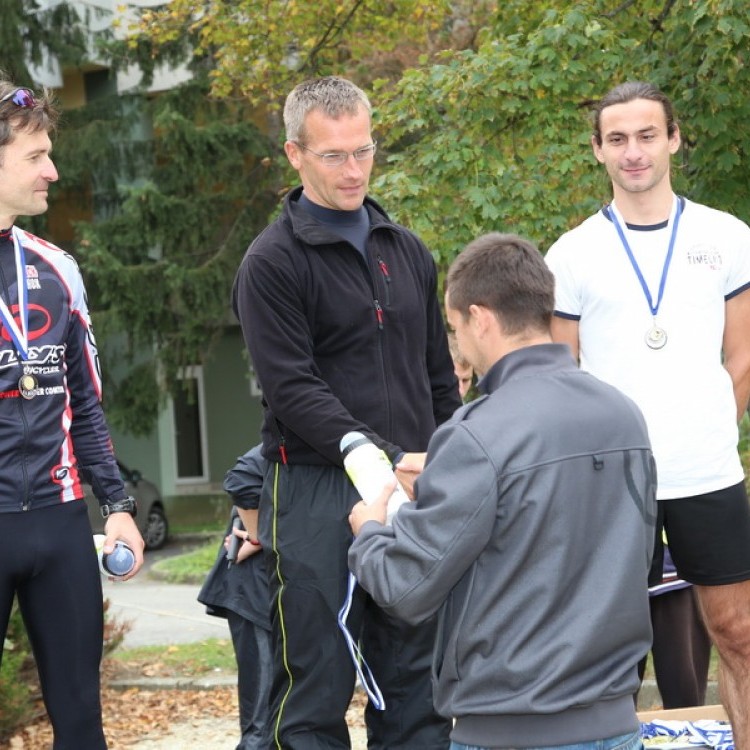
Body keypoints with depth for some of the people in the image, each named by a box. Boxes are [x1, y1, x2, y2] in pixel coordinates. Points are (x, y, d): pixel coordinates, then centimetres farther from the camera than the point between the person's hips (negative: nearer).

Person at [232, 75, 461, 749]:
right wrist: (389, 459, -20)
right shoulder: (273, 263, -4)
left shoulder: (408, 252, 15)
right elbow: (295, 393, -13)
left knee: (417, 688, 9)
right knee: (317, 692, -1)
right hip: (318, 496, -5)